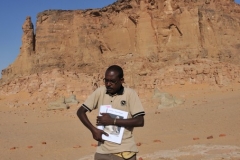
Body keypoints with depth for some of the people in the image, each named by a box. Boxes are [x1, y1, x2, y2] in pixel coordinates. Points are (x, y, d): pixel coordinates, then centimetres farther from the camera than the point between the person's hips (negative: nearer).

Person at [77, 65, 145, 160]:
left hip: (125, 151, -2)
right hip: (103, 151, 3)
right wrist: (93, 130, -10)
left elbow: (140, 121, -11)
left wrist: (112, 121, -15)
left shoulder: (130, 94, -6)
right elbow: (80, 112, 5)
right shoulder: (100, 92, 1)